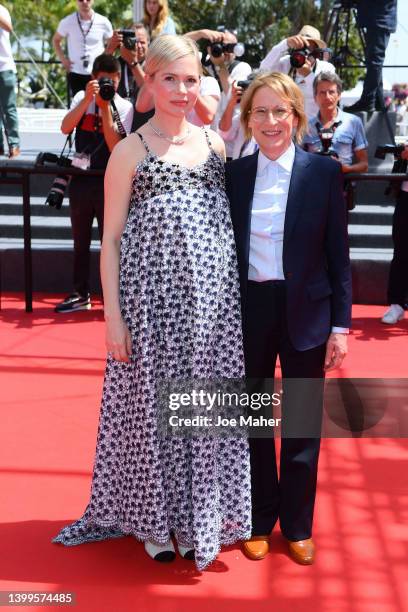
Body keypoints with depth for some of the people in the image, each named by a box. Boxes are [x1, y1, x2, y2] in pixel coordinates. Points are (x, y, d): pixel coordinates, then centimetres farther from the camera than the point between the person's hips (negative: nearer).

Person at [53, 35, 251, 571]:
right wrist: (113, 316, -9)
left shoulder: (216, 143, 7)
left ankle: (196, 515, 29)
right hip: (152, 296, -3)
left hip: (212, 299, 3)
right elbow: (110, 238, -4)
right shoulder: (130, 151, -3)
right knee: (153, 402, 7)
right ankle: (153, 517, 28)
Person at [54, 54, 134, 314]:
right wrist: (88, 98, -20)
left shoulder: (124, 107, -4)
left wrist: (105, 107, -20)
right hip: (81, 178, 3)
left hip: (109, 180, -3)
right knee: (80, 241, 12)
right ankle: (81, 294, 24)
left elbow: (116, 148, -17)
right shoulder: (82, 97, 4)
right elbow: (65, 128, -13)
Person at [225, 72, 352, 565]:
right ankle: (259, 520, 30)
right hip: (248, 311, 2)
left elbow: (338, 255, -2)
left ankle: (298, 525, 27)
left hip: (306, 312, -1)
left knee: (303, 422, 9)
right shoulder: (233, 174, 2)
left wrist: (340, 325, -5)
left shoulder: (324, 172, -3)